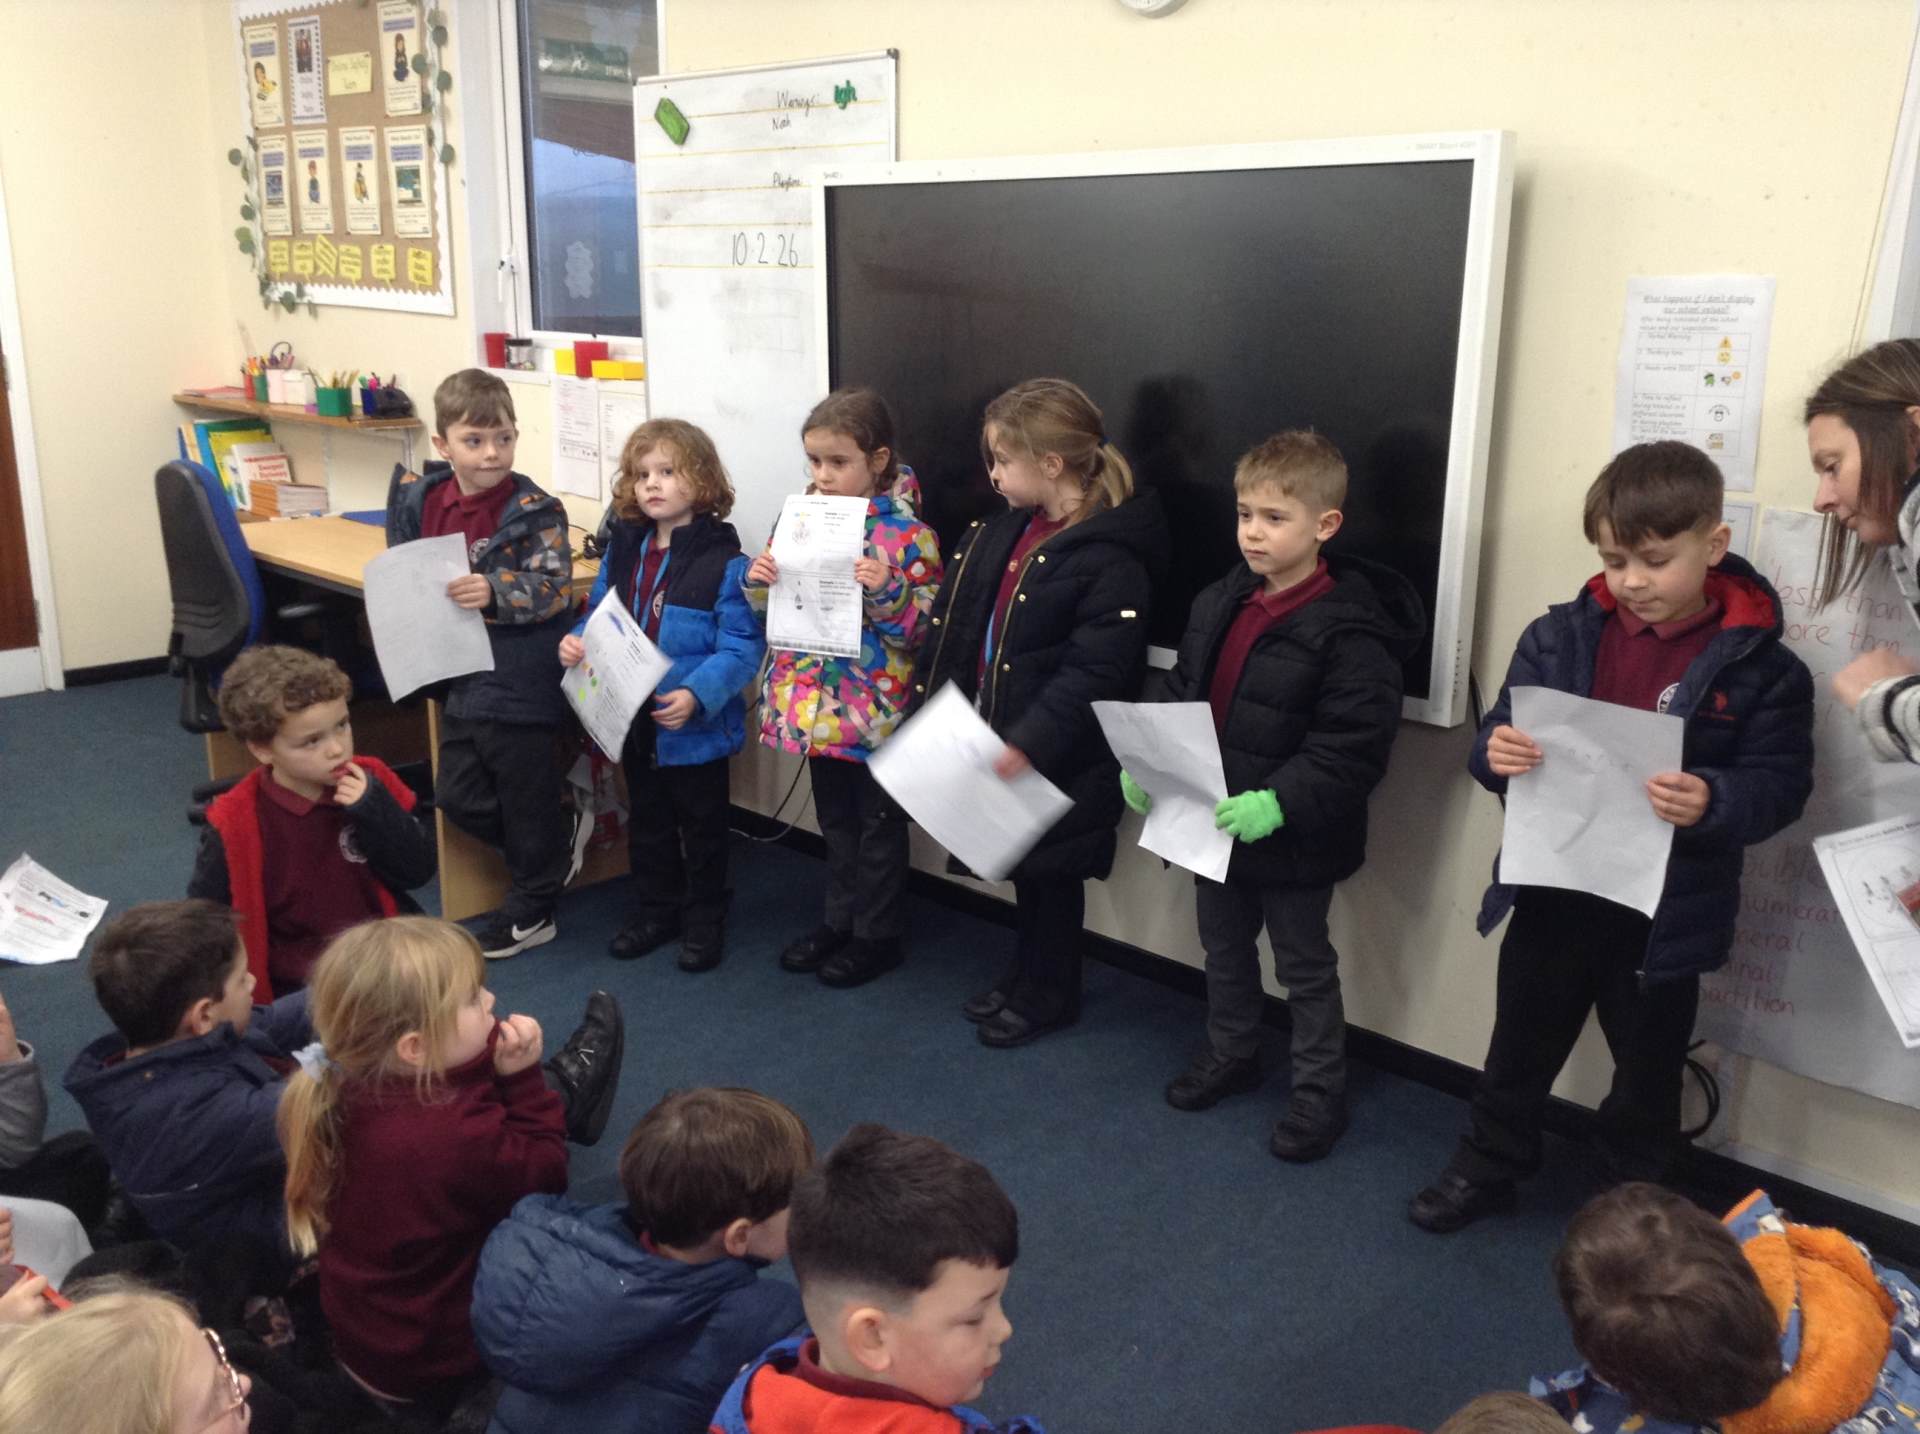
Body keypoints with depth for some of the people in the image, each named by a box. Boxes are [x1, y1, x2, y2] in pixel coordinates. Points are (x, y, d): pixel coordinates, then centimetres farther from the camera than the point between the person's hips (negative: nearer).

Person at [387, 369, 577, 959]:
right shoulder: (421, 499, 2)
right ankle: (549, 854, 39)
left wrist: (493, 591, -36)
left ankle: (531, 912, 26)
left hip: (520, 683, -7)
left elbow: (555, 589, -22)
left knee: (526, 798, 7)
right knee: (458, 797, 17)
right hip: (461, 677, 7)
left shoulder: (534, 511, -15)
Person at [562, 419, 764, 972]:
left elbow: (742, 646, -22)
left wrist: (696, 695, -33)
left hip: (697, 728, -6)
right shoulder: (622, 550, 2)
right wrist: (577, 642, -9)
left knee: (702, 829, 12)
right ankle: (655, 913, 40)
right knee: (647, 824, 22)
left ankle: (705, 922, 30)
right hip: (634, 723, 6)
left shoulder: (723, 559, -18)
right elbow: (599, 617, 12)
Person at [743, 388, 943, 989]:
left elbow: (924, 626, -13)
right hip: (817, 704, 6)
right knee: (835, 818, 20)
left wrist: (886, 591, -29)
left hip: (873, 708, -6)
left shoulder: (907, 534, -14)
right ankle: (840, 919, 35)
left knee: (878, 822, 9)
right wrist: (758, 581, -9)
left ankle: (878, 935, 23)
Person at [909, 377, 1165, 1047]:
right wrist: (931, 700, 9)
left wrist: (1028, 743, -30)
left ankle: (1047, 995, 29)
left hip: (1059, 761, -7)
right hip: (996, 739, 8)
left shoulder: (1109, 559, -21)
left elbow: (1091, 674, -26)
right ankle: (1024, 977, 39)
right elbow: (957, 626, 12)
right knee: (1023, 867, 21)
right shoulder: (1004, 532, 6)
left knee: (1049, 875, 9)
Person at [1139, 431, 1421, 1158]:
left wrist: (1279, 804, -32)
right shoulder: (1217, 605, 1)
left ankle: (1320, 1092, 30)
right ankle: (1230, 1054, 47)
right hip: (1212, 824, 7)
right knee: (1224, 948, 25)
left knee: (1305, 967, 12)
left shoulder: (1348, 632, -21)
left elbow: (1352, 748, -25)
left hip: (1293, 838, -7)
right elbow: (1179, 693, 9)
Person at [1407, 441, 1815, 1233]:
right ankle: (1489, 1165, 42)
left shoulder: (1759, 666, -11)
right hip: (1552, 893, 2)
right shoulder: (1559, 637, -5)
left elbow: (1778, 784, -13)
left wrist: (1712, 802, -33)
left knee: (1648, 1069, 18)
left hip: (1665, 912, -2)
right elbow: (1502, 732, 0)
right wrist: (1496, 752, -24)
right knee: (1520, 1046, 20)